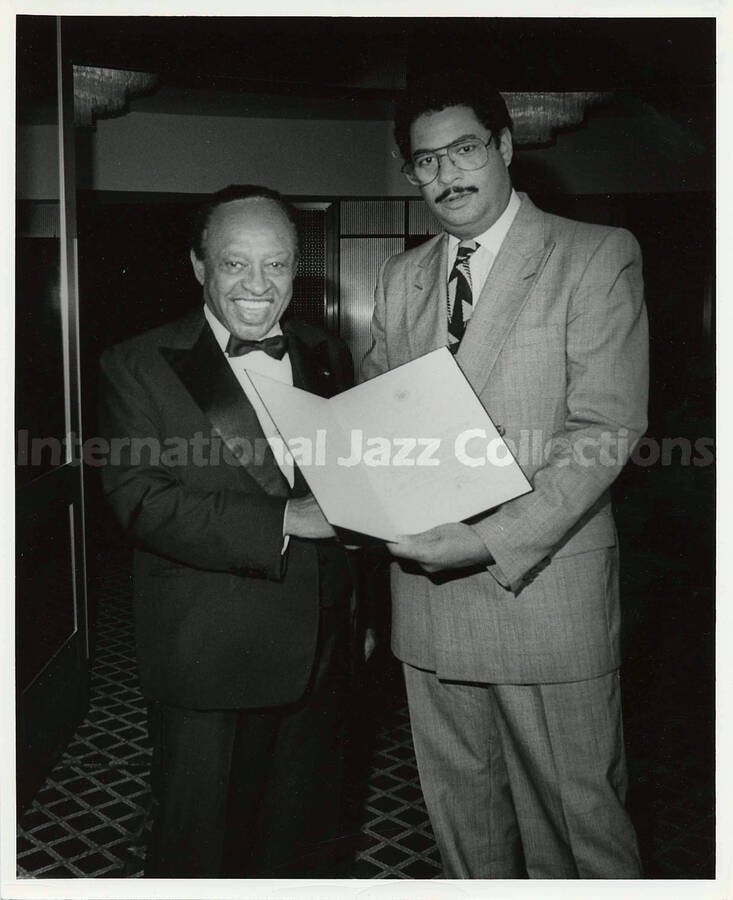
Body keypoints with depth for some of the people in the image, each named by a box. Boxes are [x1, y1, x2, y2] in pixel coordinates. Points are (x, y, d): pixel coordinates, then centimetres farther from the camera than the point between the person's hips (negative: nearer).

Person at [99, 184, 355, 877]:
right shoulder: (138, 367, -6)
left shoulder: (328, 358, 8)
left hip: (318, 655, 5)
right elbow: (140, 500, -17)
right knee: (199, 850, 11)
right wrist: (281, 521, -25)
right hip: (206, 661, -4)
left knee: (303, 845, 20)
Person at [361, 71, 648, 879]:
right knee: (459, 807, 18)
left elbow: (606, 429, -13)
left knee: (576, 813, 8)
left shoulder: (598, 256, -4)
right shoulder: (400, 277, 13)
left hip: (543, 584, -4)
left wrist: (492, 541, -21)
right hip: (425, 581, 5)